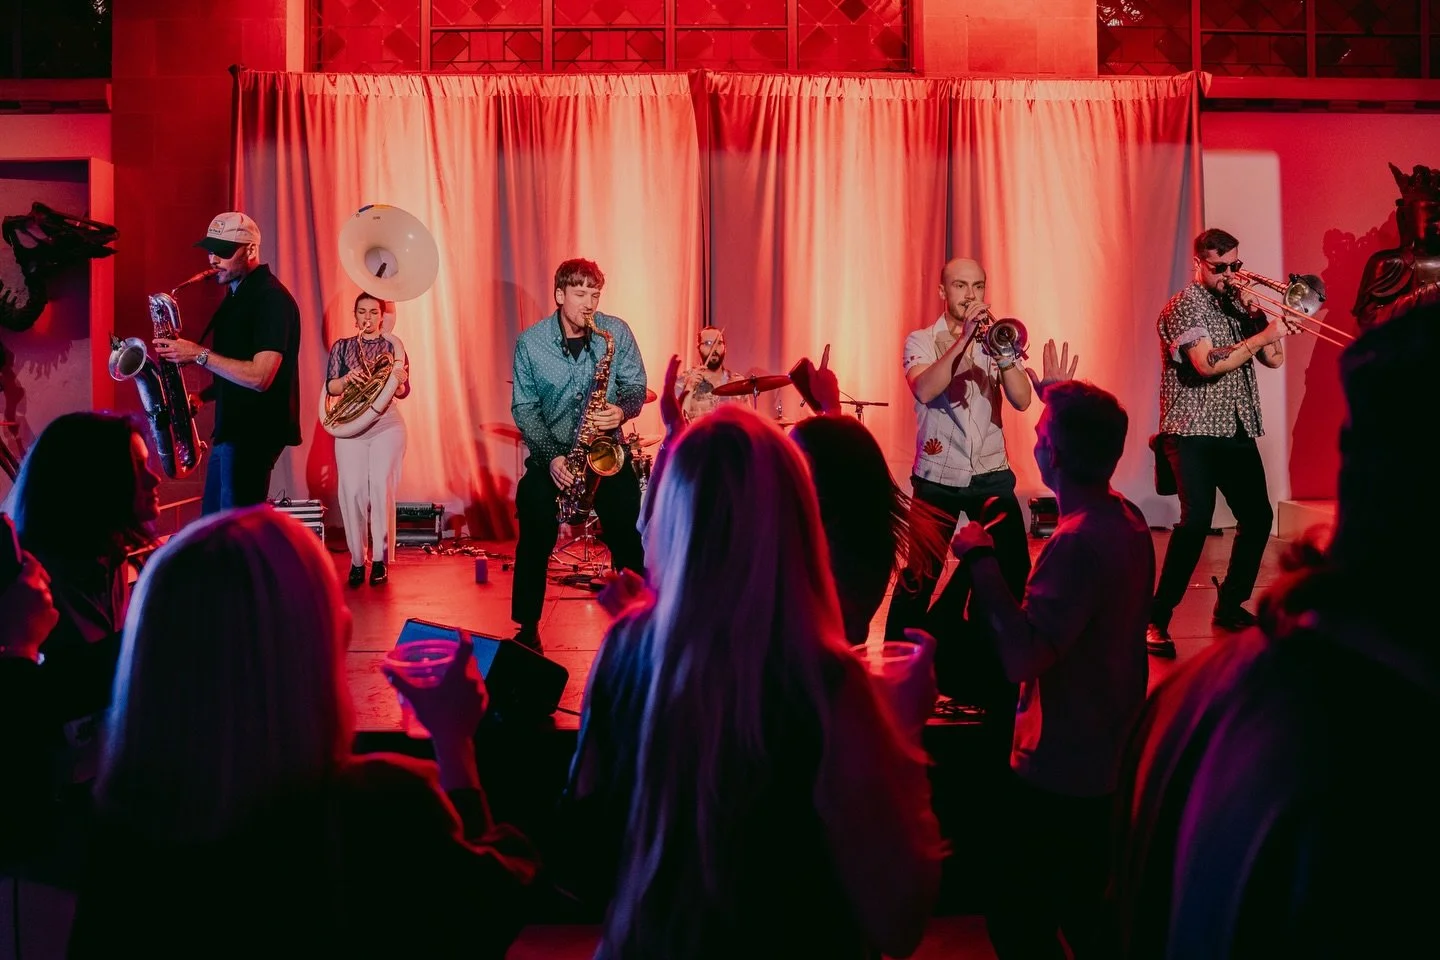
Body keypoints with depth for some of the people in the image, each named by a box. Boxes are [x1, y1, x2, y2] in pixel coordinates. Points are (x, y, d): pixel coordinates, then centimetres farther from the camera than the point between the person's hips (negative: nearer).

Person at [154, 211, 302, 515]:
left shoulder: (271, 298, -15)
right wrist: (202, 396, 7)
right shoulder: (237, 295, 16)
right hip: (231, 429, 10)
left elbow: (258, 376, -24)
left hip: (254, 433, -10)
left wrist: (198, 355, -20)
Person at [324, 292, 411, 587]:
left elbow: (403, 392, 0)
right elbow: (330, 387, 3)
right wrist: (347, 379, -18)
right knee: (352, 492, -6)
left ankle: (380, 560, -4)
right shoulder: (342, 347, 11)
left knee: (382, 489, -9)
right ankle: (357, 560, 2)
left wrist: (399, 381, -24)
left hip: (386, 425, -1)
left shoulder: (392, 346, 7)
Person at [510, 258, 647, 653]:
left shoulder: (616, 333, -5)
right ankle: (528, 628, -1)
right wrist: (551, 457, -16)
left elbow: (636, 388, 3)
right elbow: (523, 407, -4)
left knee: (628, 535, -12)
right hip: (551, 451, -1)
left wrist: (622, 410, -21)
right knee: (536, 535, -14)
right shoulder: (531, 342, -6)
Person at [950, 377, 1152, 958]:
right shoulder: (1127, 519, 4)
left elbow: (1021, 656, -37)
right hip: (1106, 758, 10)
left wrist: (980, 558, -29)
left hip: (1059, 773, -10)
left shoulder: (1077, 541, -28)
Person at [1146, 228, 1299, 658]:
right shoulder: (1184, 306, -7)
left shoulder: (1237, 304, 14)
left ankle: (1230, 606, 24)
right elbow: (1208, 364, -22)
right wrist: (1264, 334, -20)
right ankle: (1156, 620, -16)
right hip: (1193, 432, -7)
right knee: (1197, 518, -20)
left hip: (1237, 430, 7)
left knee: (1258, 517, 7)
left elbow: (1274, 359, 8)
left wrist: (1257, 312, -5)